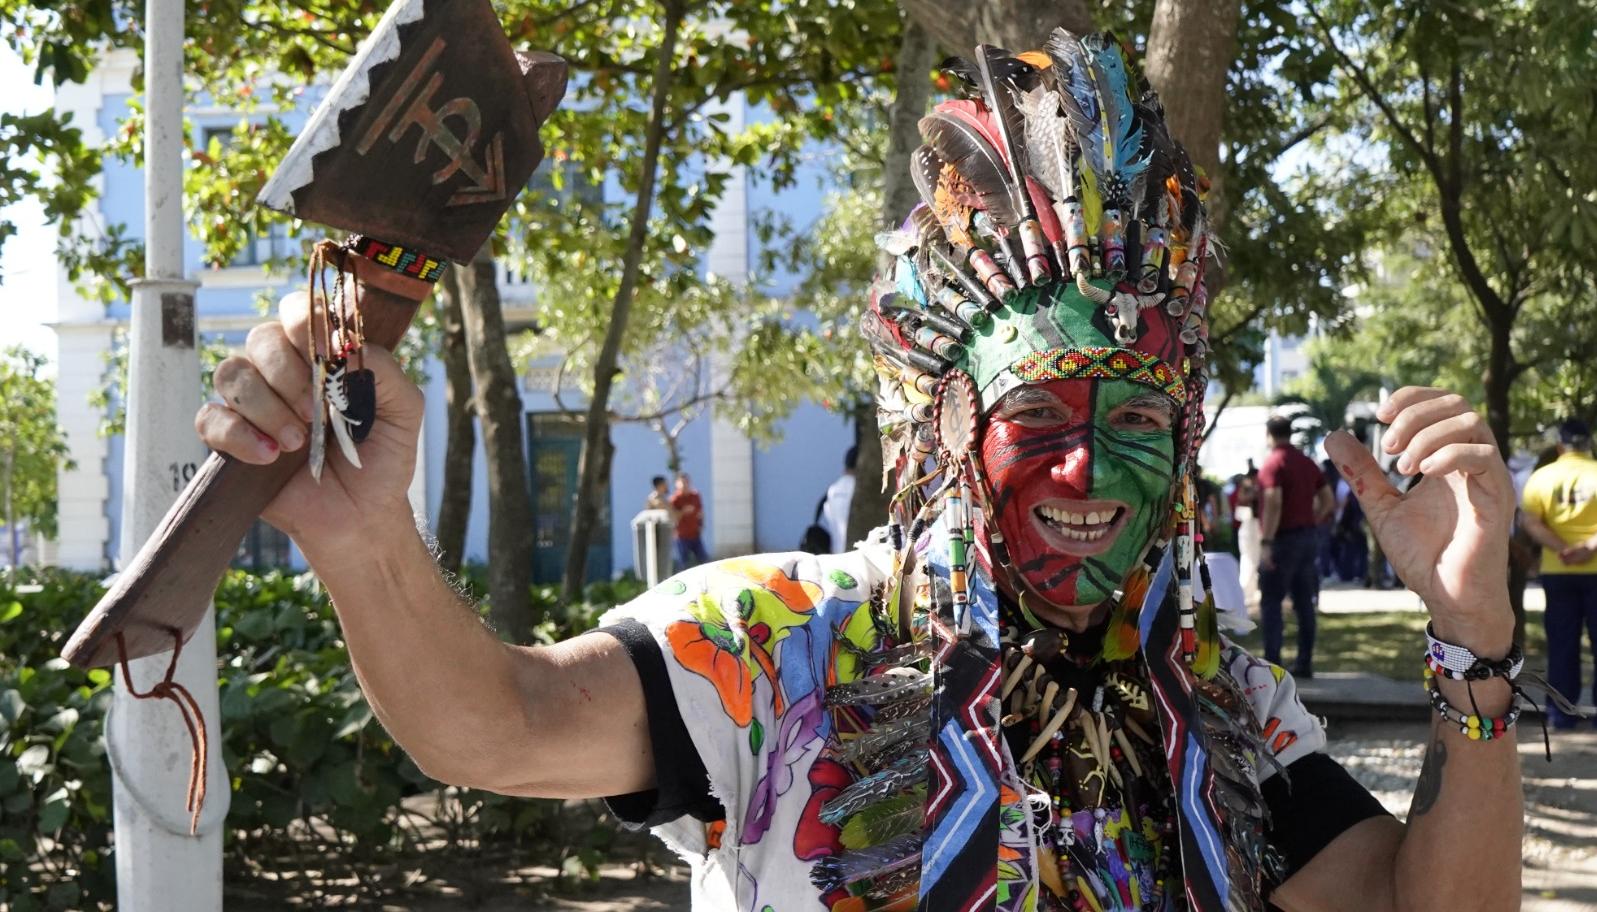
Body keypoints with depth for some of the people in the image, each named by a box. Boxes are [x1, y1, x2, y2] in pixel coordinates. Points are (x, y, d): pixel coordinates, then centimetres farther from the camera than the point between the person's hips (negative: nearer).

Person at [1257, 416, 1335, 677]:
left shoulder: (1273, 463, -11)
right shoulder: (1307, 463, 12)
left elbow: (1274, 503, -22)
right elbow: (1327, 500, 13)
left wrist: (1266, 542, -22)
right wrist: (1311, 523, 15)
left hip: (1283, 538, -7)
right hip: (1308, 537, 7)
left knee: (1271, 602, -3)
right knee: (1304, 603, 9)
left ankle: (1272, 663, -8)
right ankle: (1304, 663, 12)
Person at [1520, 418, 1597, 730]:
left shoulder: (1542, 476, 2)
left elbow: (1530, 522, -9)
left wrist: (1560, 548, -15)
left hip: (1557, 572, 2)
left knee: (1562, 644, 7)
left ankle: (1562, 713, 7)